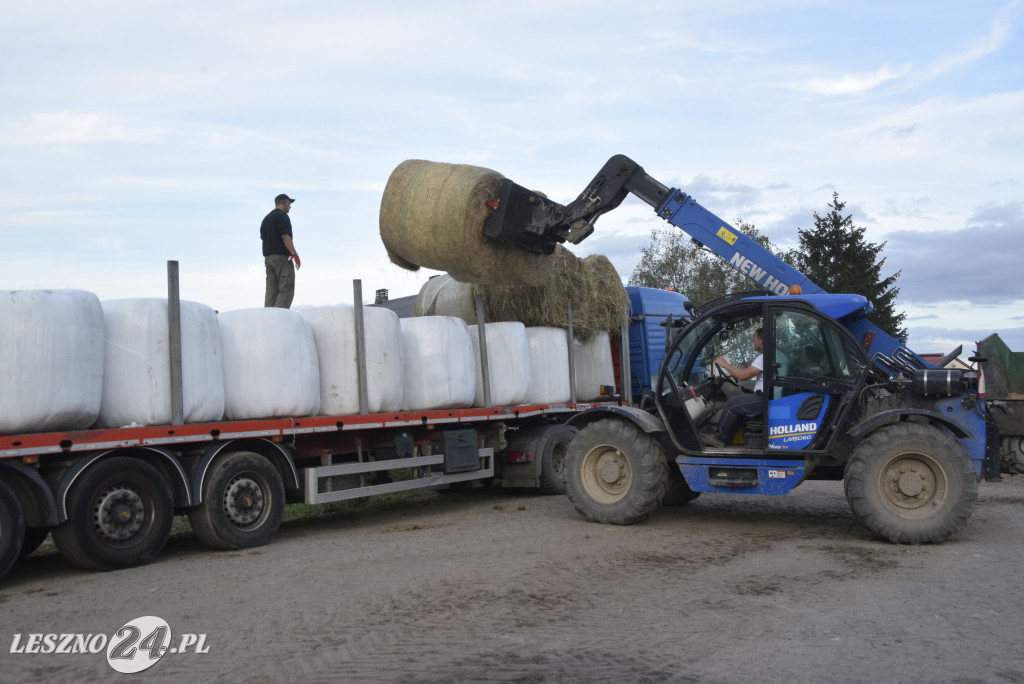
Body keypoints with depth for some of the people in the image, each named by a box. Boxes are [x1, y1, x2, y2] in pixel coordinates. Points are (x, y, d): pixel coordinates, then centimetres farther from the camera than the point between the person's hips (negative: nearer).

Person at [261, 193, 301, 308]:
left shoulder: (266, 218, 22)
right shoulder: (282, 216, -6)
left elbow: (263, 238, 21)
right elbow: (285, 236, -17)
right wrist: (294, 254, -19)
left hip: (268, 257, 9)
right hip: (282, 256, -9)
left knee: (271, 290, 6)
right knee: (286, 290, -11)